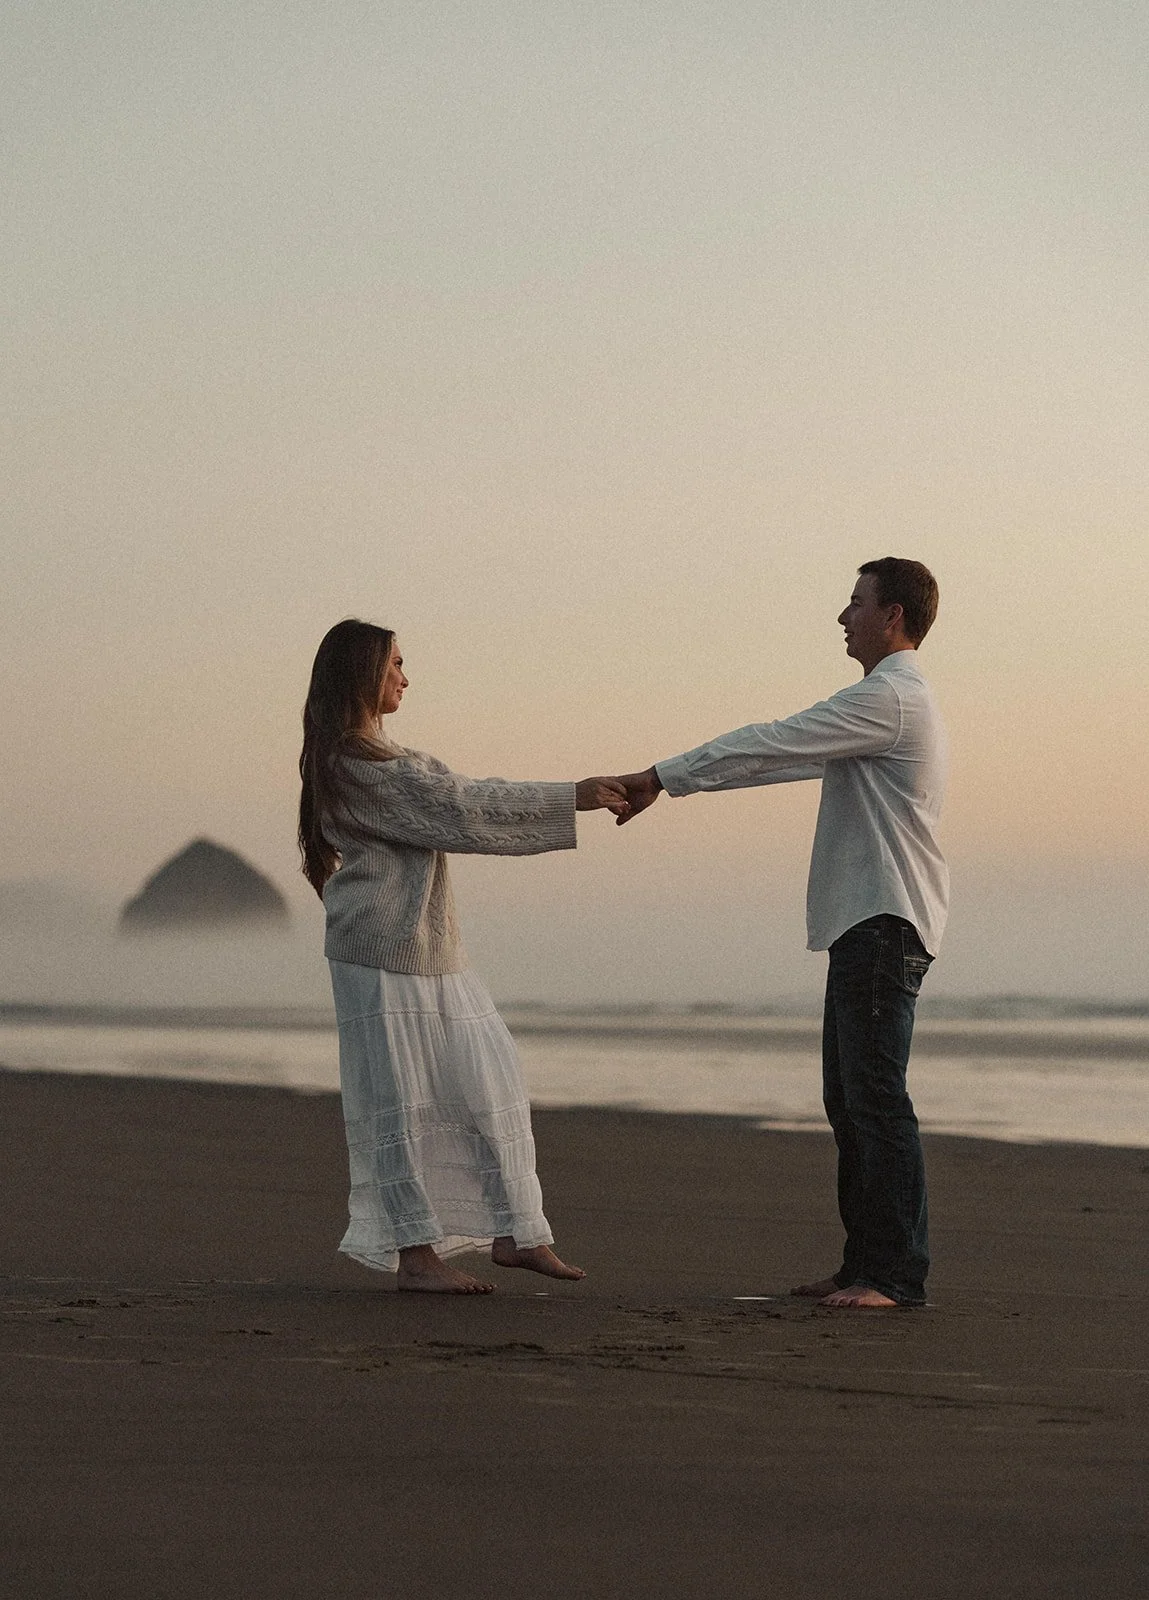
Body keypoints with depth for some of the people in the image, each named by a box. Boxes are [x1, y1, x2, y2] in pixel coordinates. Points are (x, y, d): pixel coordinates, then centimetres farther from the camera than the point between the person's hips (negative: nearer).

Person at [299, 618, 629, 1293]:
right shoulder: (361, 764, -15)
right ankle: (416, 1253, 4)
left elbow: (460, 804, 16)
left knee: (489, 1080, 8)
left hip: (430, 951, 10)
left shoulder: (371, 759, 17)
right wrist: (572, 799, -16)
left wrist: (576, 802, 9)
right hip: (385, 955, -10)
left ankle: (515, 1233, 11)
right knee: (402, 1098, -3)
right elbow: (465, 807, -18)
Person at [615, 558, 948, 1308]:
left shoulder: (890, 698, -12)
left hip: (886, 922, -11)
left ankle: (897, 1274, -12)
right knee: (849, 1097, 11)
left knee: (876, 1093, -12)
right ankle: (865, 1265, 14)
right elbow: (790, 755, 25)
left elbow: (774, 744, -14)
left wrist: (663, 776, -7)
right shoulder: (892, 701, 23)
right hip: (867, 920, 11)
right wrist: (668, 783, 22)